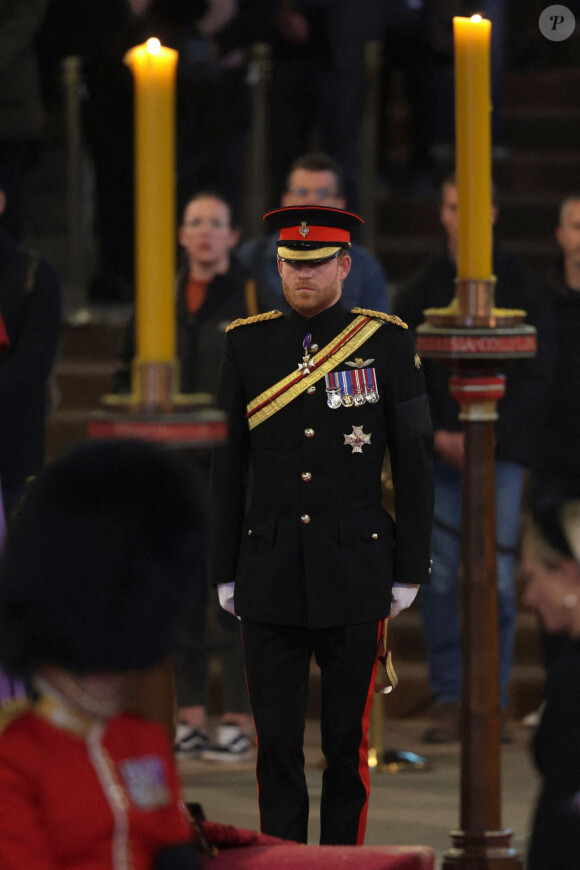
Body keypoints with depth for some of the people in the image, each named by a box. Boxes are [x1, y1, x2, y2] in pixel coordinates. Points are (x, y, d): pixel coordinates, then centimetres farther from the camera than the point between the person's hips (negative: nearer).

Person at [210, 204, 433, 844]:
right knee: (275, 740, 2)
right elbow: (229, 465, 8)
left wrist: (410, 571, -1)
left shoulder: (386, 342, -1)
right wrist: (224, 572, 6)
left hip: (355, 575, -1)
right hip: (270, 574, 1)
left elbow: (414, 462, 1)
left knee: (347, 741, 5)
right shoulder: (247, 343, 4)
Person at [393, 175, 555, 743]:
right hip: (438, 456, 1)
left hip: (501, 451, -1)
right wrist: (436, 435, -7)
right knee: (438, 579, -3)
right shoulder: (420, 292, 10)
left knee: (497, 578, -7)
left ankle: (494, 701, 0)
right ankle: (447, 701, 2)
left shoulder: (522, 287, 6)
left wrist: (487, 434, -10)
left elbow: (535, 375, 1)